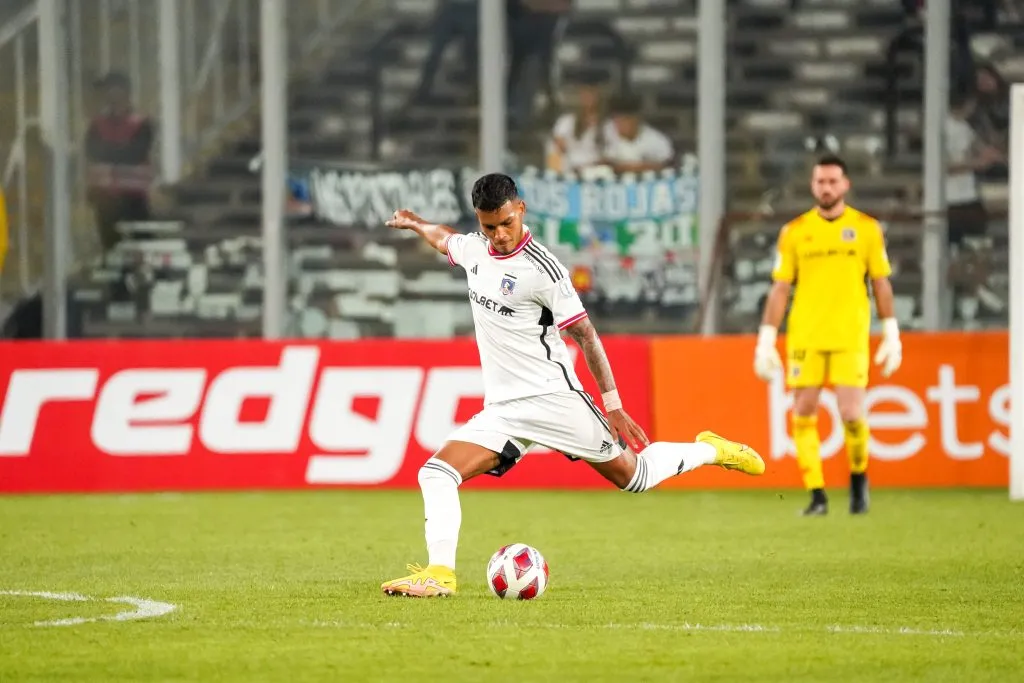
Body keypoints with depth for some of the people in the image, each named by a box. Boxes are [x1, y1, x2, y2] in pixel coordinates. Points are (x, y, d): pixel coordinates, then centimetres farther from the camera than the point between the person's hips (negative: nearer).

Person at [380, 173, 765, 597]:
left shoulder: (541, 269, -15)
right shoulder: (474, 250, 4)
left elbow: (585, 335, -9)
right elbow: (445, 240, 32)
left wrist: (613, 406, -8)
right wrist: (414, 224, 46)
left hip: (551, 397, -6)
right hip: (501, 409, 6)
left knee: (633, 477, 5)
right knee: (436, 474, -14)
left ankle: (712, 451, 29)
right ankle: (439, 573, -17)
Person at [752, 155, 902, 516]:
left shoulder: (866, 228, 4)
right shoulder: (794, 231, 4)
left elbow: (881, 283, 9)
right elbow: (780, 289, 5)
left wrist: (891, 335, 4)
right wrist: (766, 341, 0)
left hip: (850, 338, -1)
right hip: (805, 337, 1)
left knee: (851, 416, -9)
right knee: (803, 415, -3)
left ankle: (858, 476, 19)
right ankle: (816, 495, 6)